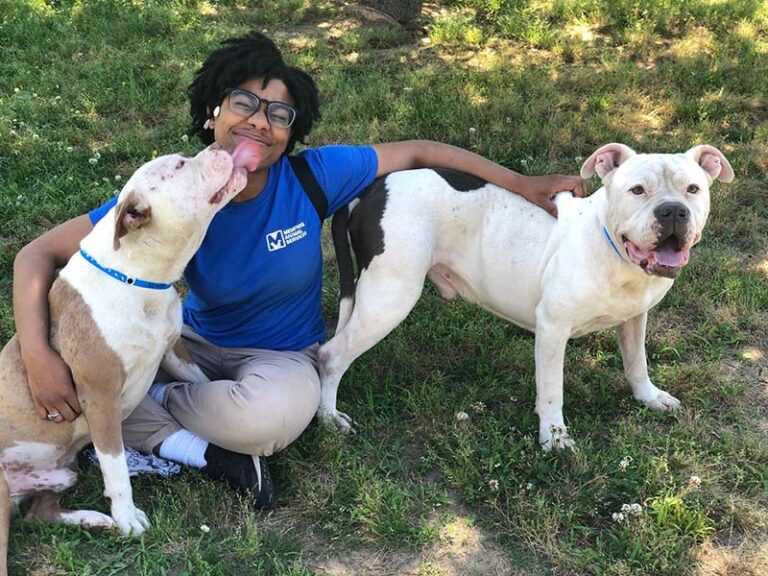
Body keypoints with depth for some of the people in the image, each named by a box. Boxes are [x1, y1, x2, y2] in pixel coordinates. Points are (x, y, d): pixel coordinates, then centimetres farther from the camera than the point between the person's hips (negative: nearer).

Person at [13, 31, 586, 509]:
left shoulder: (312, 177, -19)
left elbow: (415, 152, -6)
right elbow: (39, 253, -18)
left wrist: (521, 183, -4)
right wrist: (38, 356, -34)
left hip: (283, 356, -1)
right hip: (198, 341, 2)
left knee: (273, 413, -38)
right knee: (85, 365, -23)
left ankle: (149, 401, -11)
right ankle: (212, 455, -16)